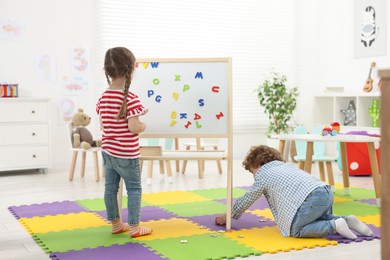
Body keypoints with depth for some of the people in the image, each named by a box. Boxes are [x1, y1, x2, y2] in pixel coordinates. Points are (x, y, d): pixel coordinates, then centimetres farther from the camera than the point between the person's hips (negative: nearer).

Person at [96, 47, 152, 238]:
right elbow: (133, 128, -25)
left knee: (110, 188, 14)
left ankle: (116, 224, 27)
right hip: (126, 153, -7)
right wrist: (144, 125, -6)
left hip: (107, 151, 7)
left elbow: (102, 125, 9)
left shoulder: (103, 98, 3)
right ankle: (134, 227, 12)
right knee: (134, 189, 7)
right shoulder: (130, 99, -20)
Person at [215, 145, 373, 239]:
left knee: (295, 230, 0)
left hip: (311, 199, -8)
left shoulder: (263, 176, 12)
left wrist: (227, 217, 34)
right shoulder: (286, 165, 32)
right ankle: (347, 221, 5)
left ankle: (335, 226, -15)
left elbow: (245, 201, 21)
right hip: (327, 192, 8)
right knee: (320, 219, 30)